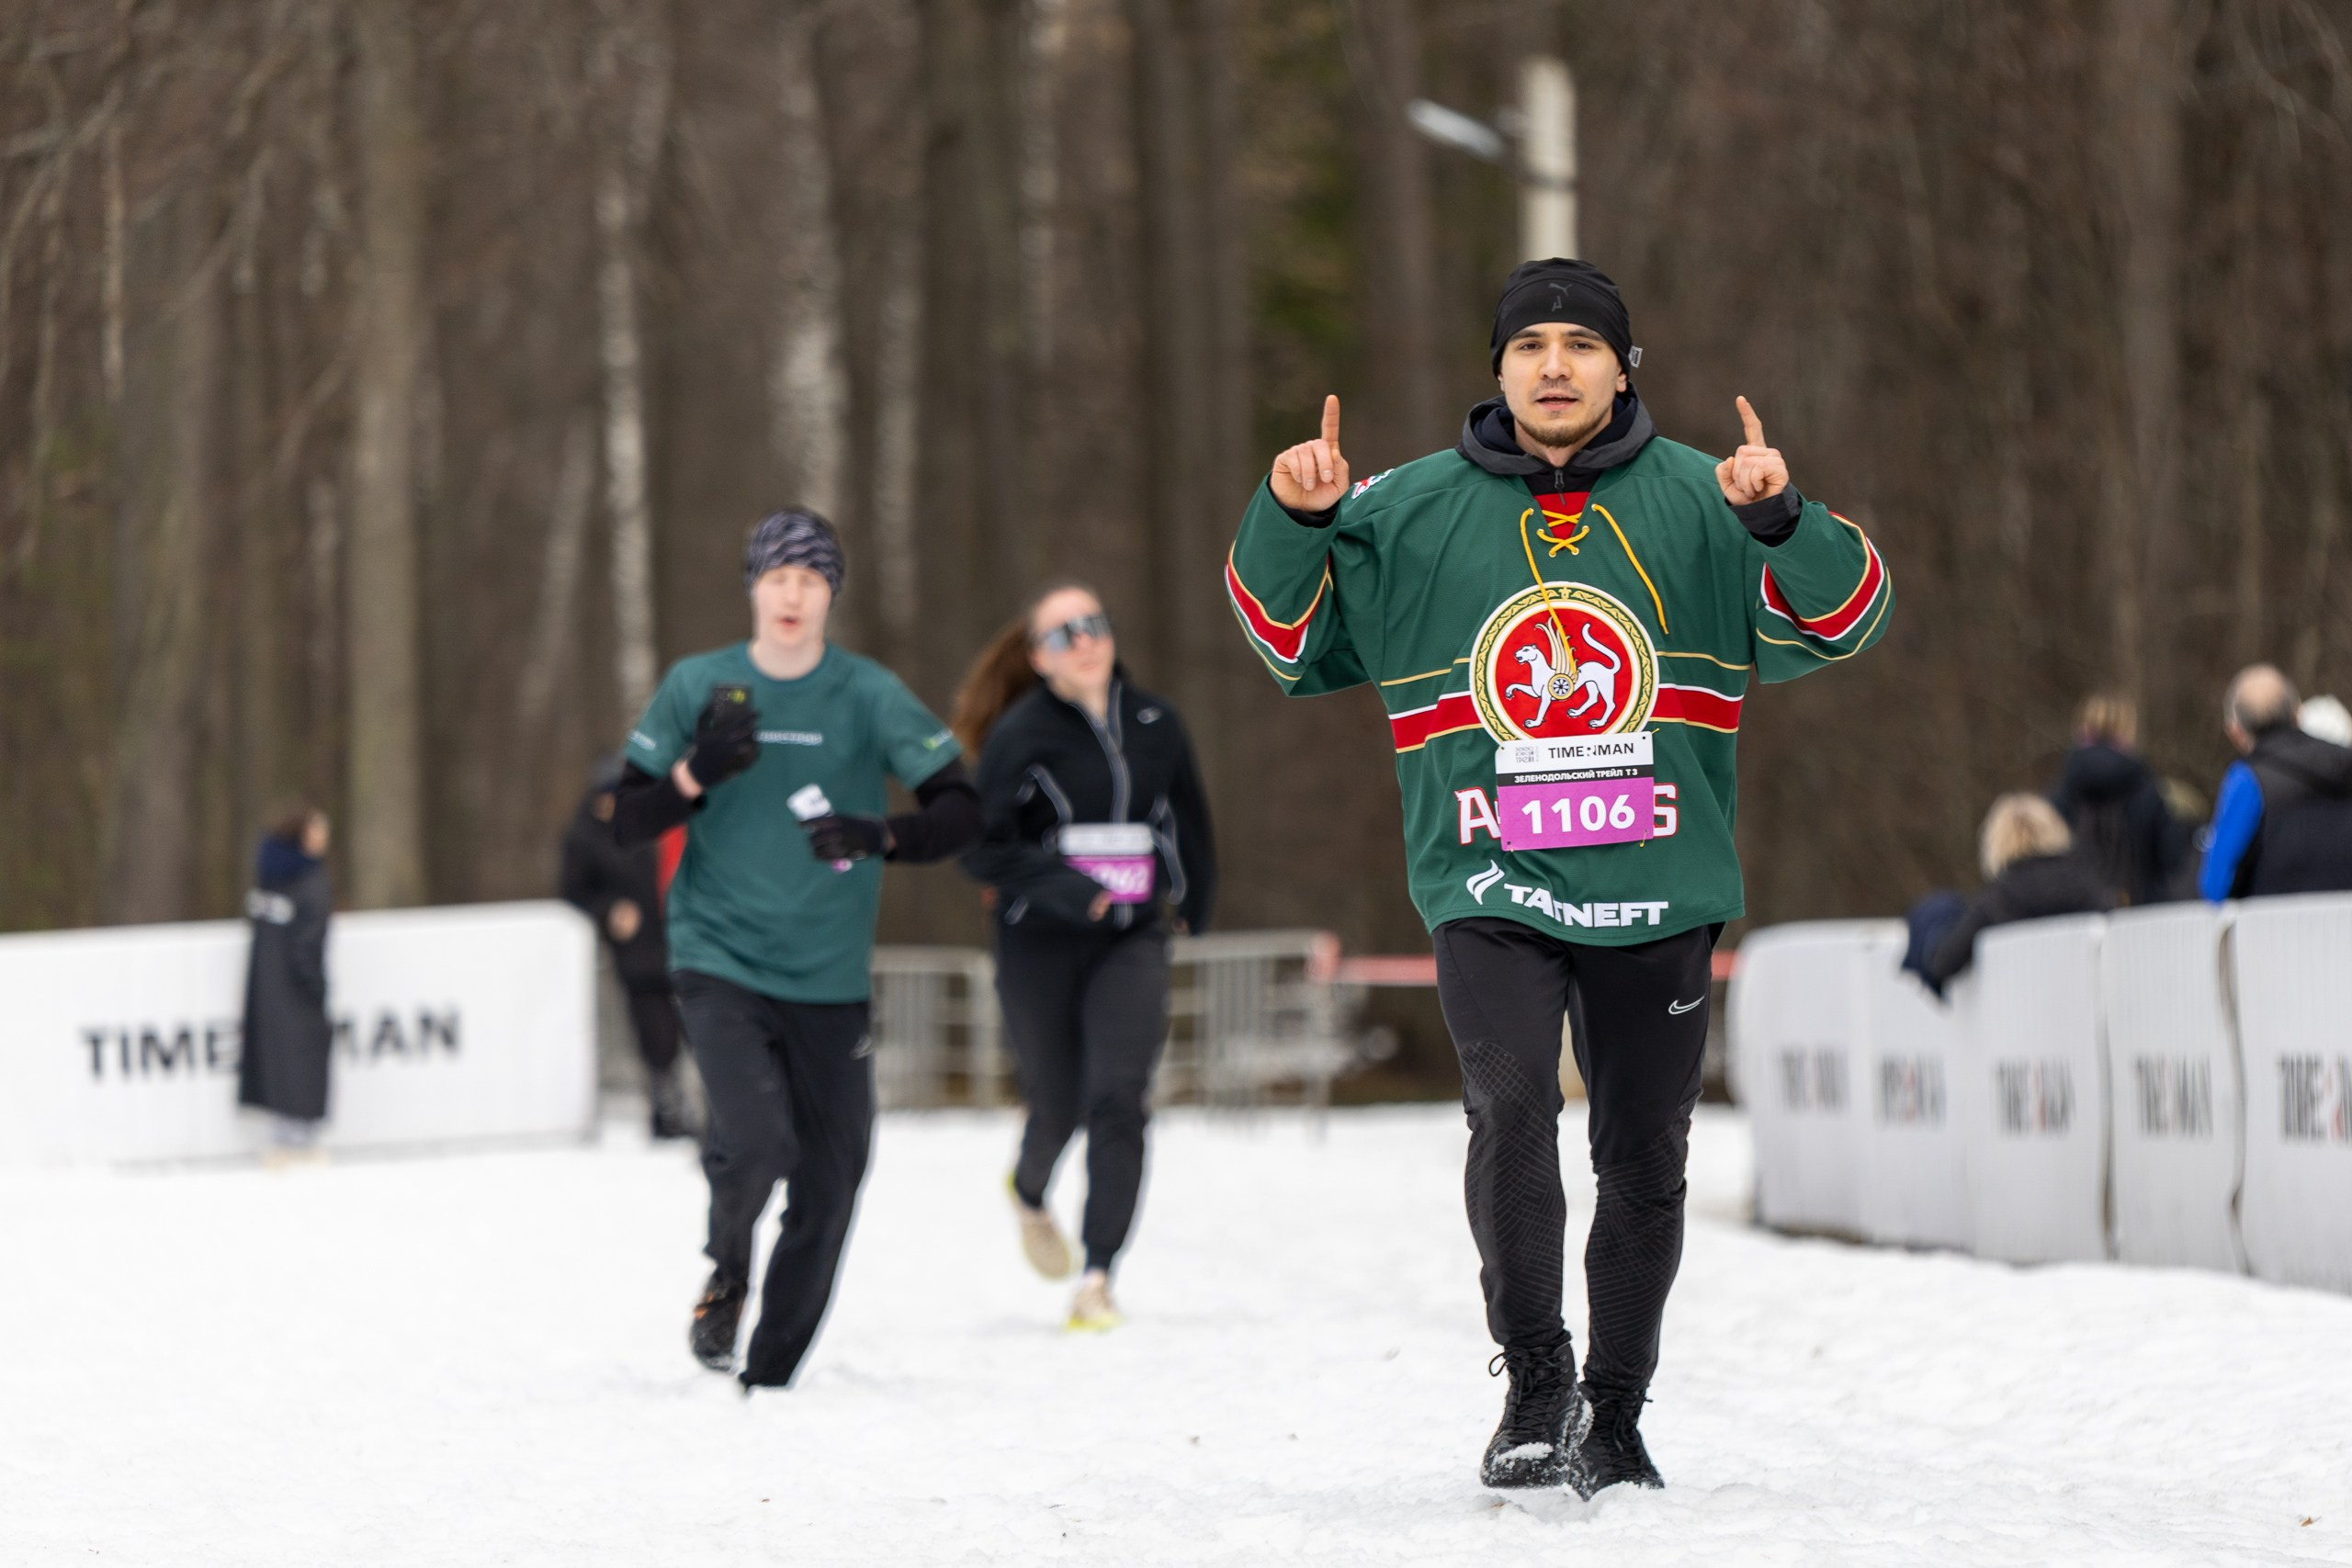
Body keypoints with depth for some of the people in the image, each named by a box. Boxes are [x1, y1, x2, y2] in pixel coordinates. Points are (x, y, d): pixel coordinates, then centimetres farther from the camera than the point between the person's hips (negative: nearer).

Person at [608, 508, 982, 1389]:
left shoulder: (868, 696, -1)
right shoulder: (697, 687, 2)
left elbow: (961, 812, -3)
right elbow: (623, 820, 5)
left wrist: (880, 837, -22)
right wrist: (699, 773, -14)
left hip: (829, 979, 2)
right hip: (720, 961, -1)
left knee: (830, 1184, 1)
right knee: (754, 1139, -22)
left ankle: (770, 1376, 19)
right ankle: (727, 1275, 10)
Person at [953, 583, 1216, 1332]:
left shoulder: (1155, 723, 5)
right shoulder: (1021, 734, -7)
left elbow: (1187, 817, 21)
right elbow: (982, 847, -9)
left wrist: (1194, 906, 26)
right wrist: (1055, 883, -24)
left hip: (1131, 940, 2)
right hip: (1040, 943, -2)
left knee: (1119, 1098, -15)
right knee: (1057, 1107, 7)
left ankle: (1098, 1278, -13)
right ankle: (1030, 1193, 45)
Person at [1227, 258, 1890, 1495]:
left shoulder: (1696, 503, 3)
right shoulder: (1410, 512, 5)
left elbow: (1844, 618, -4)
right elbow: (1287, 636, 11)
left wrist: (1779, 519, -24)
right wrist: (1291, 521, -9)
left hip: (1657, 889, 1)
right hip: (1488, 887, -1)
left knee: (1644, 1160, 8)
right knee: (1509, 1106, -22)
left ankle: (1614, 1416, 23)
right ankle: (1535, 1381, -10)